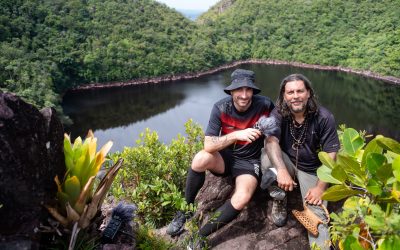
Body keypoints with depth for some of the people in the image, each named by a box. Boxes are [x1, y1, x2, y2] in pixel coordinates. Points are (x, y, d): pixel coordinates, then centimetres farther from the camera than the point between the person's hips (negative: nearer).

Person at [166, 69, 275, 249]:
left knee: (242, 198, -31)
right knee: (201, 158, -32)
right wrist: (236, 134, -37)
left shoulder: (264, 104, -16)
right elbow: (208, 146, -23)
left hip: (250, 161, -1)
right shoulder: (221, 108, -16)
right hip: (225, 157, 1)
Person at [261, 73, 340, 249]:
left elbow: (330, 155, -12)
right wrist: (282, 171, -43)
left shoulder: (324, 117, -15)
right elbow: (271, 142, -26)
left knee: (317, 216, -22)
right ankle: (279, 200, -5)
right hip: (286, 163, 2)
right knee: (267, 156, -29)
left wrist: (320, 187, -17)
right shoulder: (278, 114, -13)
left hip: (312, 171, -1)